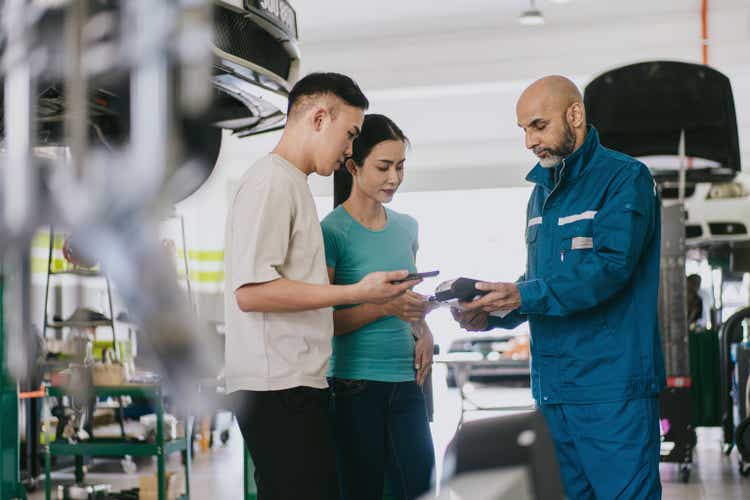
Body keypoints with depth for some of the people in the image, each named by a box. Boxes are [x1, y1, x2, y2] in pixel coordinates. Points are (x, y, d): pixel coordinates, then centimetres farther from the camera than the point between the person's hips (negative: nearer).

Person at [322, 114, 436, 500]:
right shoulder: (333, 231, -8)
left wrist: (422, 330, 5)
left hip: (406, 382, 5)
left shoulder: (406, 228, 11)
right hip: (355, 387, -5)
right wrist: (384, 307, -22)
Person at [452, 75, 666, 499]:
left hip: (612, 385, -8)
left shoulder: (624, 178, -7)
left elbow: (610, 266, -20)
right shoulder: (542, 192, 18)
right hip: (554, 385, 8)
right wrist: (493, 314, 4)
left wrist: (524, 296, -24)